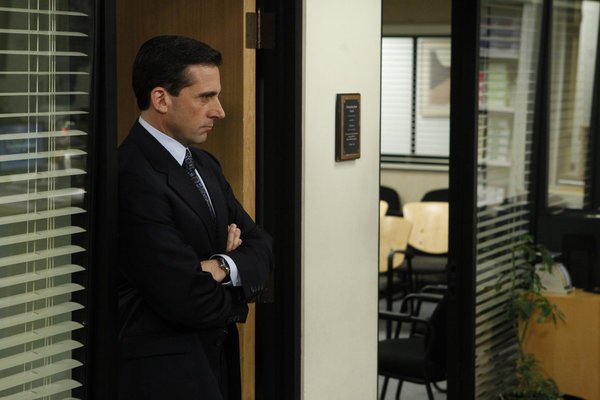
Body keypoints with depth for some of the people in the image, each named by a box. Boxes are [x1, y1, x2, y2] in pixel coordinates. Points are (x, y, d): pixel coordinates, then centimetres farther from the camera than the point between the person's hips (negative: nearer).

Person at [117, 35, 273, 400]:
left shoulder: (205, 164, 10)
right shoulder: (133, 179, -21)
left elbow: (261, 247, 6)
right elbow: (189, 301, -22)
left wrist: (224, 267, -15)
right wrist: (236, 298, -2)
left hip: (216, 361, 8)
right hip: (162, 370, -8)